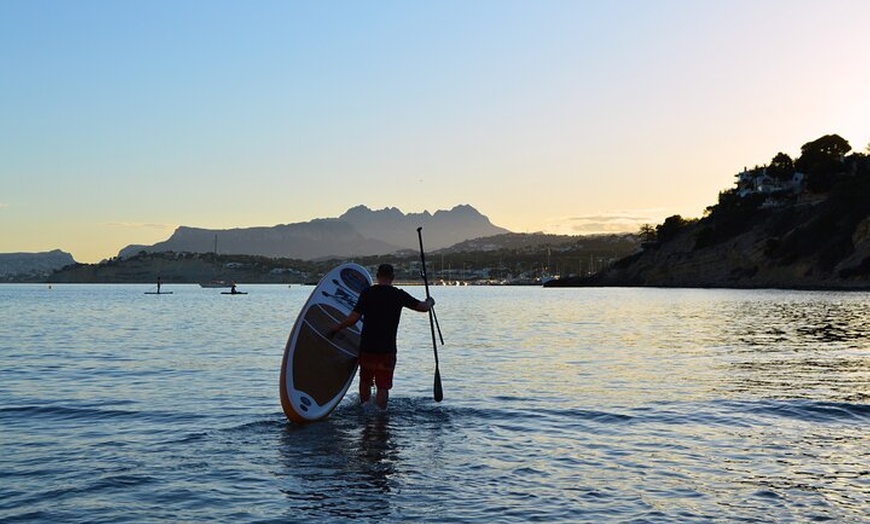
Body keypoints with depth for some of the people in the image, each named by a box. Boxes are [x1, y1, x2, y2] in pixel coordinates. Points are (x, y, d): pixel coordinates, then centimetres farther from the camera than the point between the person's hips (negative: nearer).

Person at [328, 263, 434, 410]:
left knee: (365, 381, 21)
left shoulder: (367, 292, -5)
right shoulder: (399, 295, -3)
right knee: (383, 386, 2)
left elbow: (353, 319, -9)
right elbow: (423, 307, 3)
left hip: (367, 347, 1)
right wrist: (430, 302, 26)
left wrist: (335, 329, 5)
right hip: (388, 349, -1)